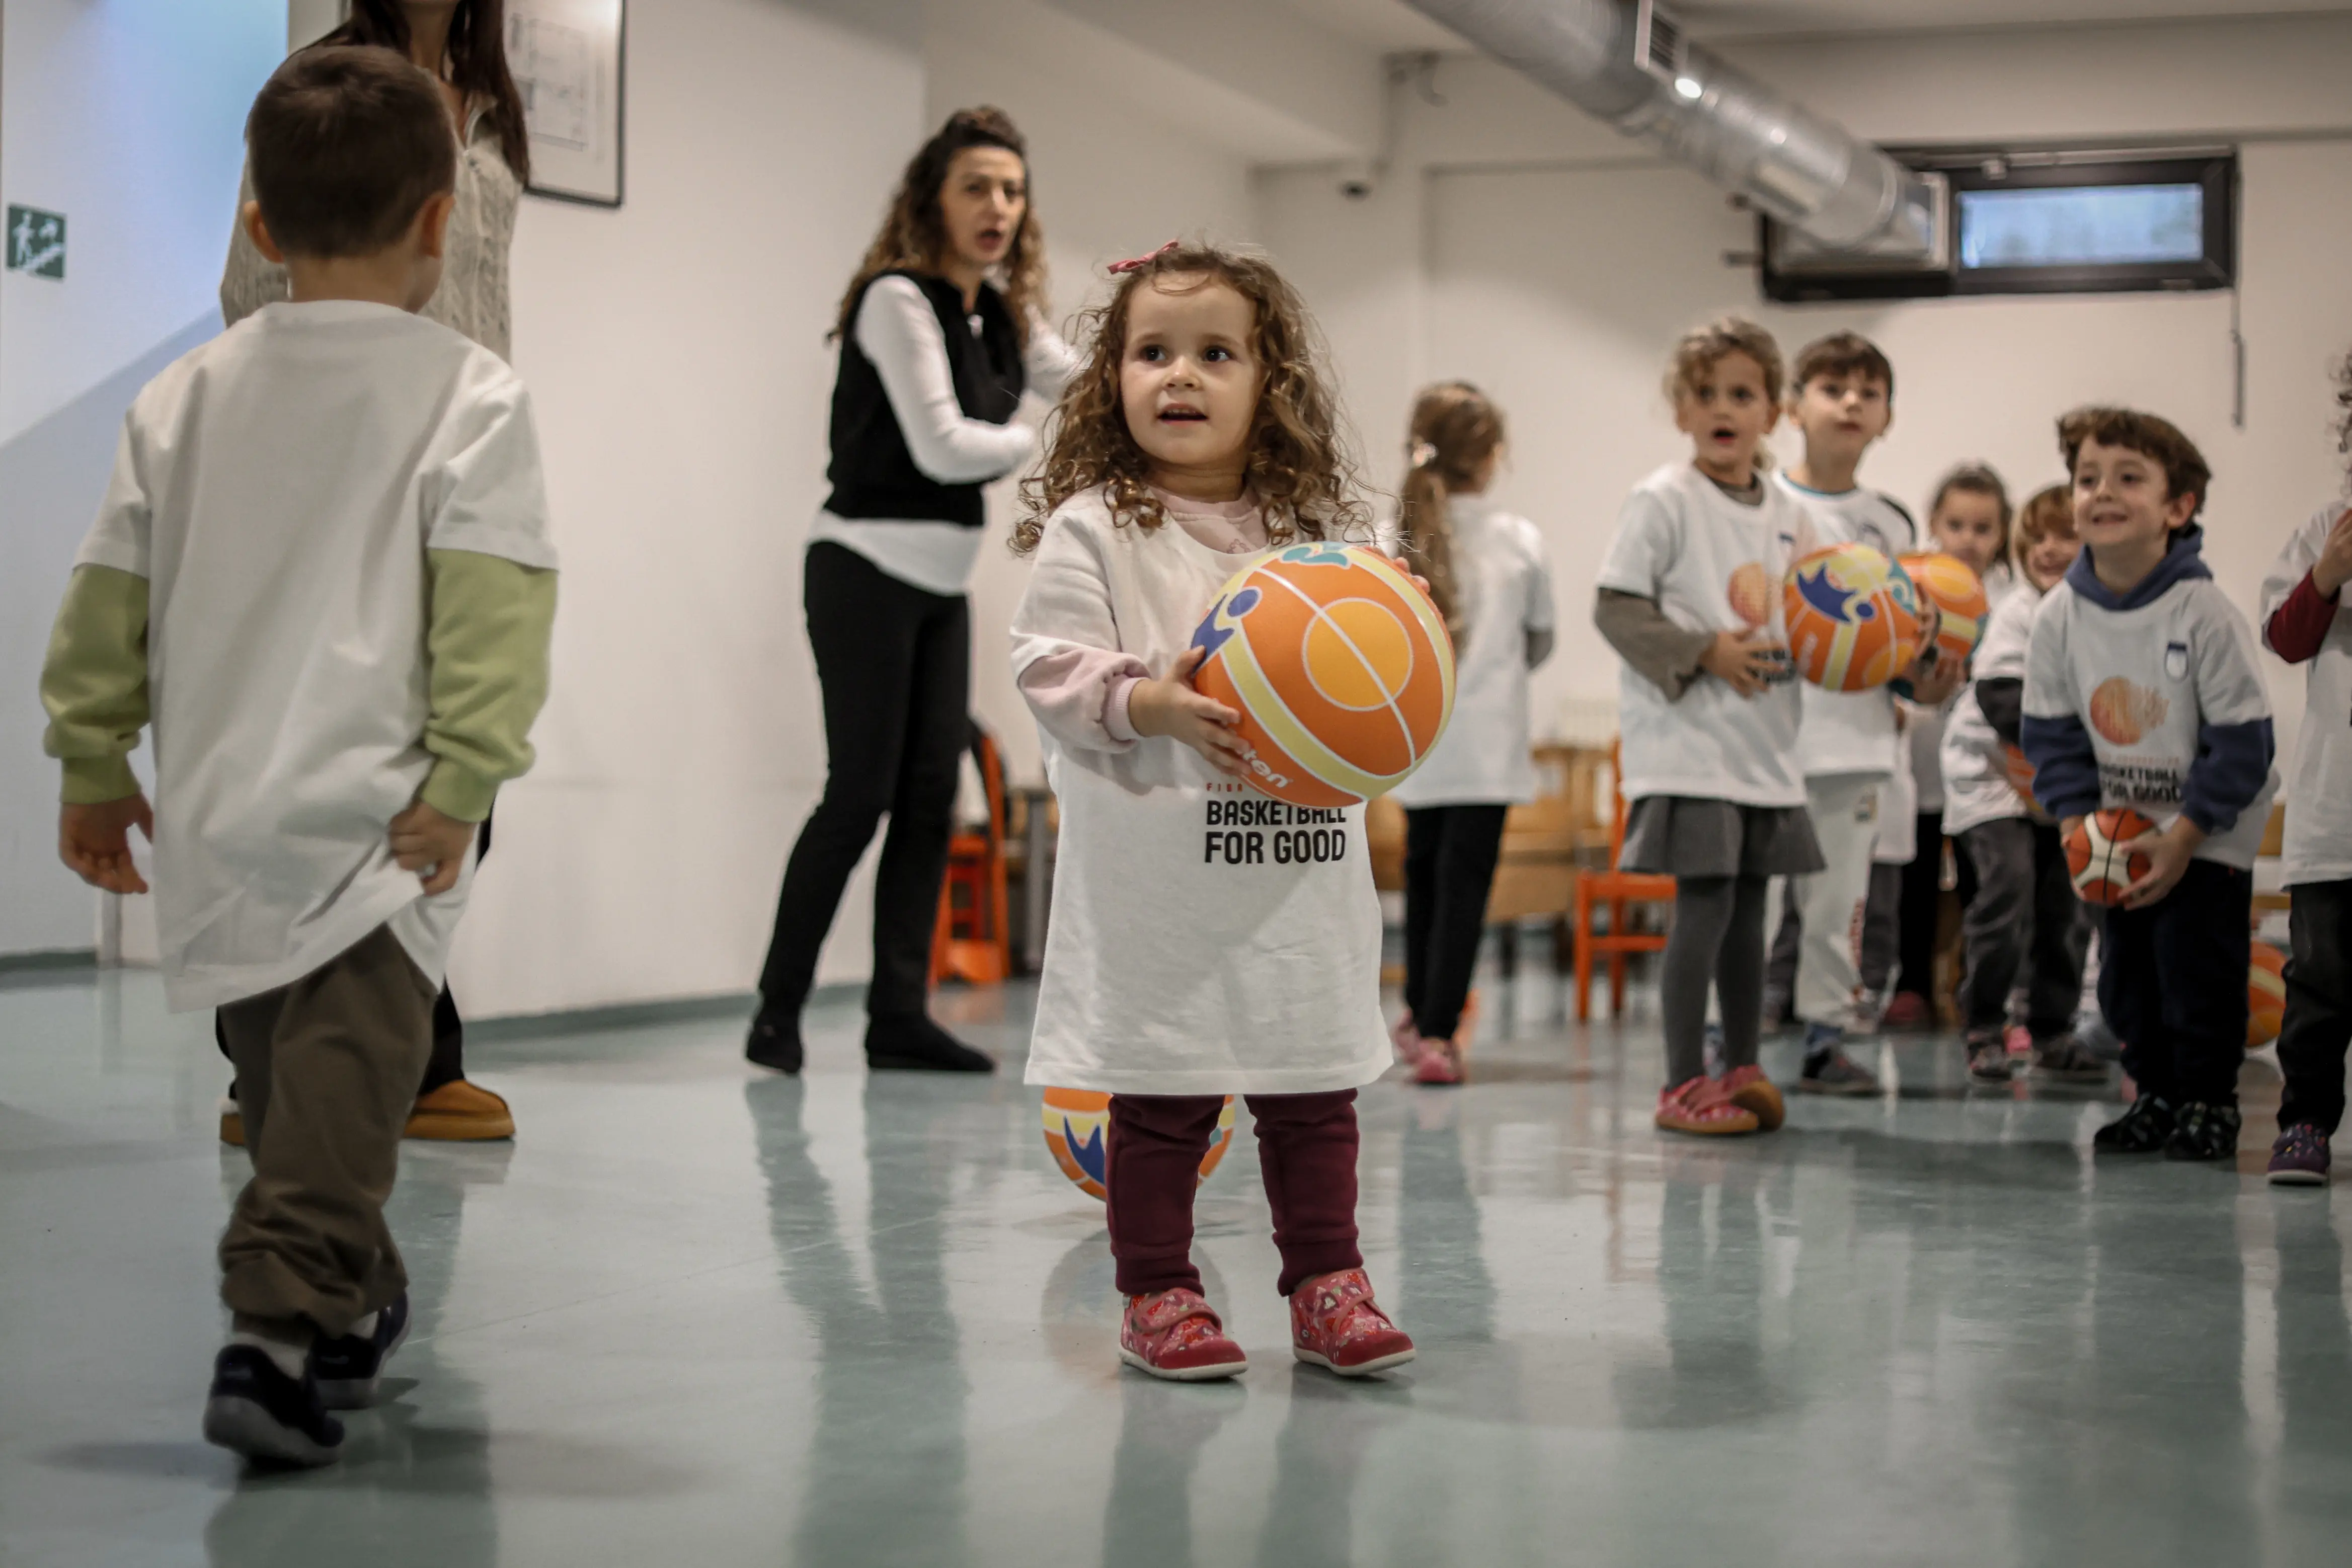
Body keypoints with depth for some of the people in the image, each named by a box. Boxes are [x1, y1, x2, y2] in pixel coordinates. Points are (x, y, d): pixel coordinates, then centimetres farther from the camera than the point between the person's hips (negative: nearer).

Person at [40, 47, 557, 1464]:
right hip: (375, 822, -5)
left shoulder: (188, 395, 11)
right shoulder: (472, 397, -4)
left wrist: (93, 763, 21)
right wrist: (465, 780, -14)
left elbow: (110, 593, 13)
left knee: (280, 1071, 20)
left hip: (220, 812, 6)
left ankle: (354, 1304, 33)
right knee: (344, 1077, -9)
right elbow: (490, 609, -14)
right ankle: (280, 1330, -23)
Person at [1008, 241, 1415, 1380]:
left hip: (1302, 864, 4)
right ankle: (1157, 1294, 14)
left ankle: (1326, 1283, 19)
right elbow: (1048, 664, -7)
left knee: (1315, 1088, 8)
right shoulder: (1091, 529, -1)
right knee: (1159, 1094, 2)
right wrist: (1153, 703, -21)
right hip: (1154, 873, -4)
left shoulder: (1320, 532, 11)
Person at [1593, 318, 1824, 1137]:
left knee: (1748, 906, 11)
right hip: (1687, 741, -6)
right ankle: (1683, 1084, -1)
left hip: (1766, 742, 6)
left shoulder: (1788, 515, 12)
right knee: (1705, 902, -9)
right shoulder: (1663, 501, -7)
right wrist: (1706, 653, -18)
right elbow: (1615, 609, -11)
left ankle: (1741, 1069, 22)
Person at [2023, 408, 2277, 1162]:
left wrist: (2183, 836, -17)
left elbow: (2243, 739, -16)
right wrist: (2077, 823, -8)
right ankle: (2157, 1096, 23)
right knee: (2123, 970, 7)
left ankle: (2209, 1101, 7)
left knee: (2196, 961, -9)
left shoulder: (2205, 613, -21)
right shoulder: (2059, 616, -8)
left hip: (2211, 827, -5)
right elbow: (2051, 732, 2)